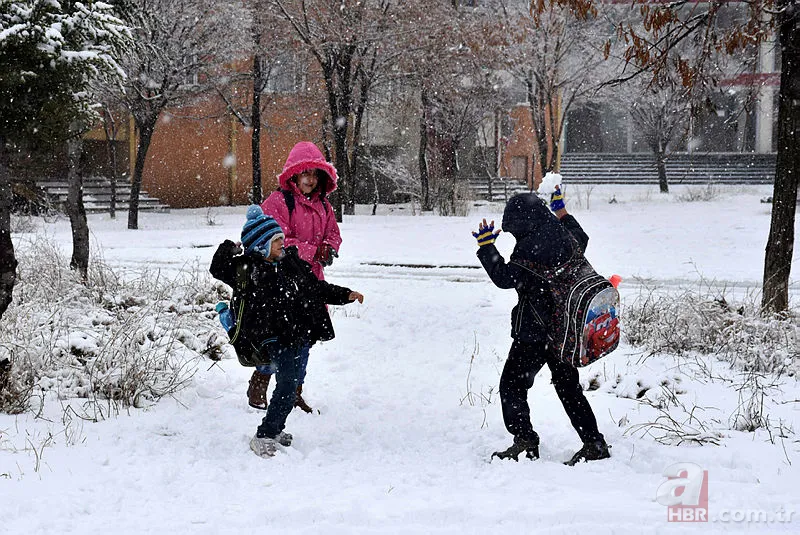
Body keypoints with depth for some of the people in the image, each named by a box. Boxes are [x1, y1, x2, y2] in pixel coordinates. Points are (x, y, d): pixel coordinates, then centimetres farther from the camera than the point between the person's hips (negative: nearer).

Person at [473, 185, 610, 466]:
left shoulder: (530, 247, -20)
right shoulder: (565, 236, 5)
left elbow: (505, 277, -19)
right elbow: (582, 240, 28)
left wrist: (486, 247, -11)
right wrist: (562, 213, 35)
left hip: (535, 332, -8)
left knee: (512, 383, 2)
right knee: (569, 387, 17)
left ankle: (525, 440, -6)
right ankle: (594, 444, 16)